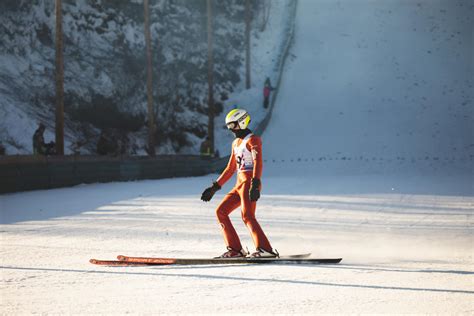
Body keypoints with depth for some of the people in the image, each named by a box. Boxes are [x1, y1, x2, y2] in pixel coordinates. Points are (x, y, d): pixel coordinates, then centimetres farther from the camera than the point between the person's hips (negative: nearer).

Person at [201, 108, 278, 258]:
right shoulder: (236, 143, 22)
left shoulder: (253, 140, -5)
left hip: (250, 182, -9)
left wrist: (255, 185, -33)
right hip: (239, 184, 9)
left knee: (247, 216, -23)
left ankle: (265, 249, -30)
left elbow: (258, 163, -19)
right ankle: (235, 249, 4)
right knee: (221, 212, 5)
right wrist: (214, 187, 25)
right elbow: (230, 169, 27)